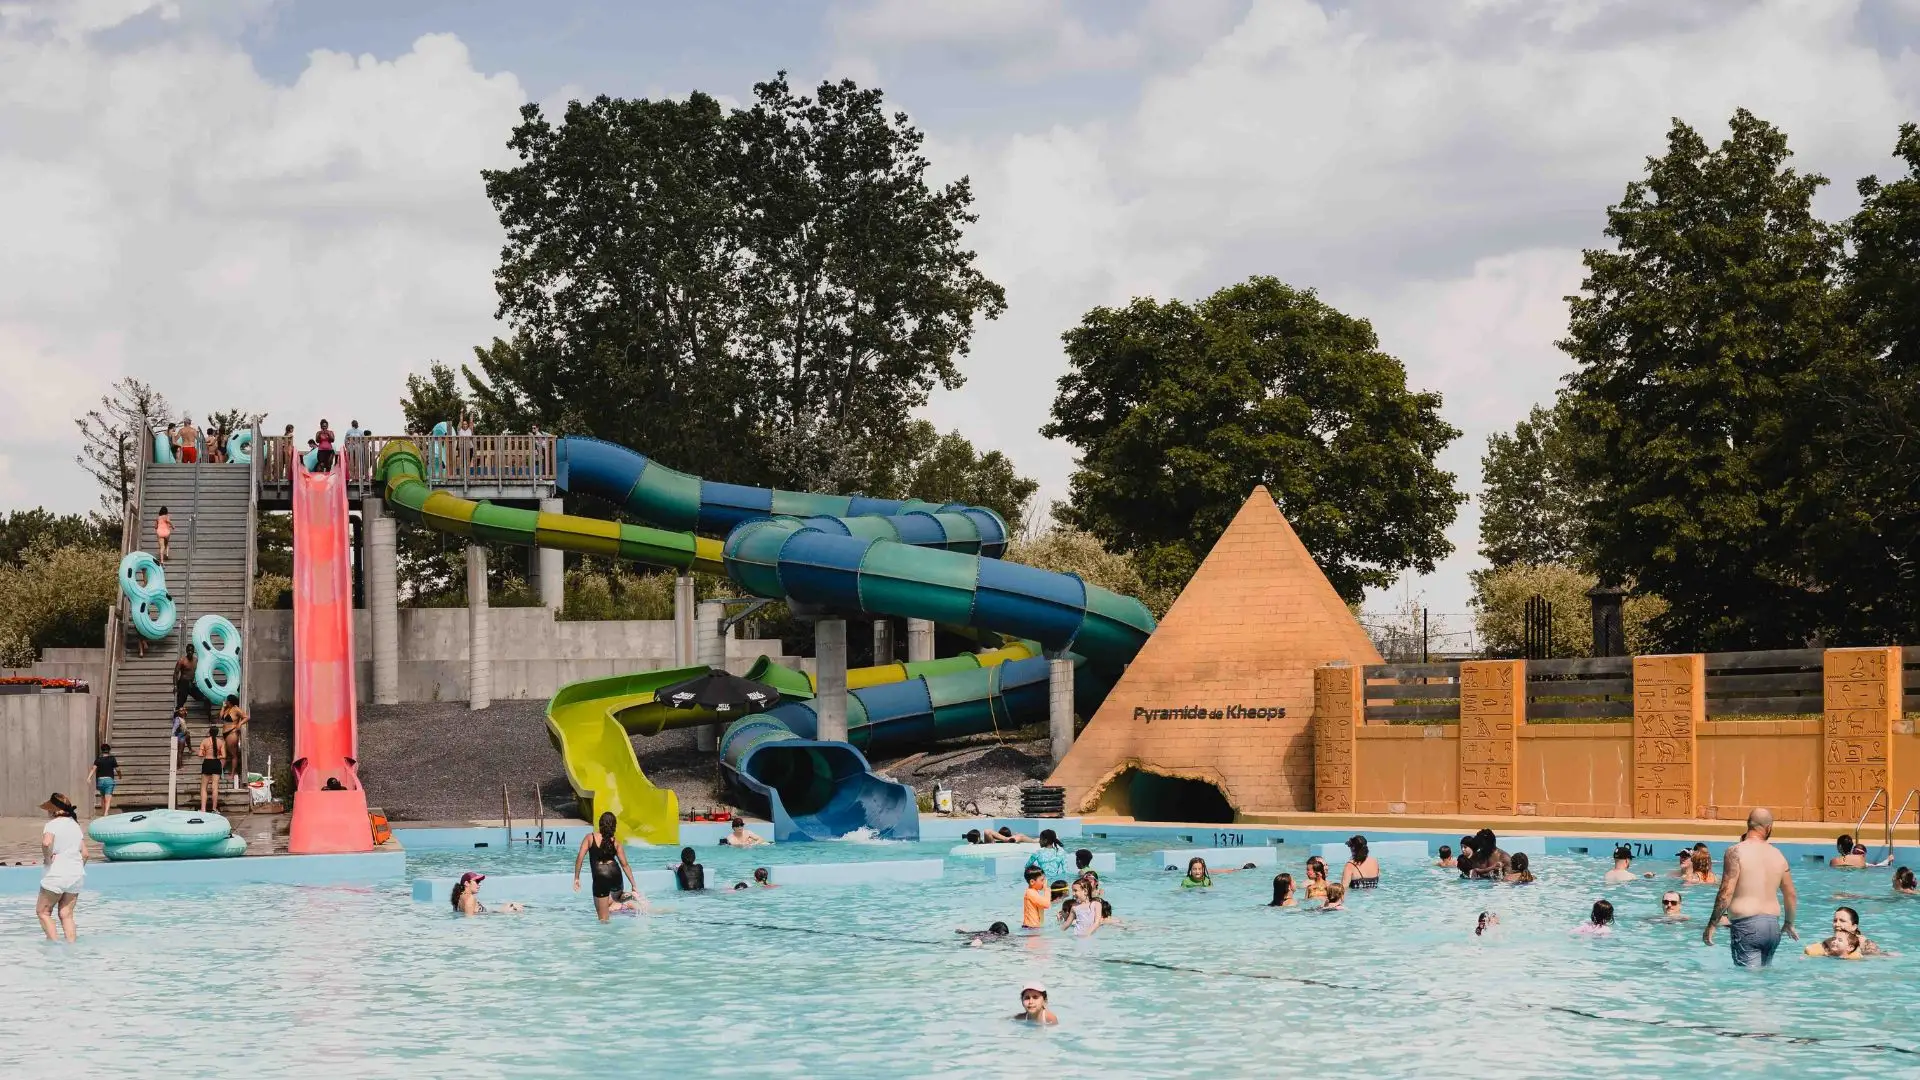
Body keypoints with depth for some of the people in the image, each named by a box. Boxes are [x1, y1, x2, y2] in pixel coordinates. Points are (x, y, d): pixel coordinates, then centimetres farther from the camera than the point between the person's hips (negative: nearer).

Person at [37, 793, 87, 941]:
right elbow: (84, 853, 12)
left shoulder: (52, 825, -9)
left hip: (56, 875, -7)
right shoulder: (75, 825, 13)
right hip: (76, 876, 7)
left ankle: (54, 942, -5)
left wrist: (47, 858, -15)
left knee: (43, 911, 6)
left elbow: (46, 843, -30)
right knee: (66, 915, 10)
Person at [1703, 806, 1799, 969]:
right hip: (1773, 925, 6)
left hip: (1747, 925, -6)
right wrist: (1789, 923, 33)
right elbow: (1791, 895, 16)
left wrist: (1712, 925, -8)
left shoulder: (1736, 852, -9)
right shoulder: (1778, 855, 9)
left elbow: (1726, 893, -15)